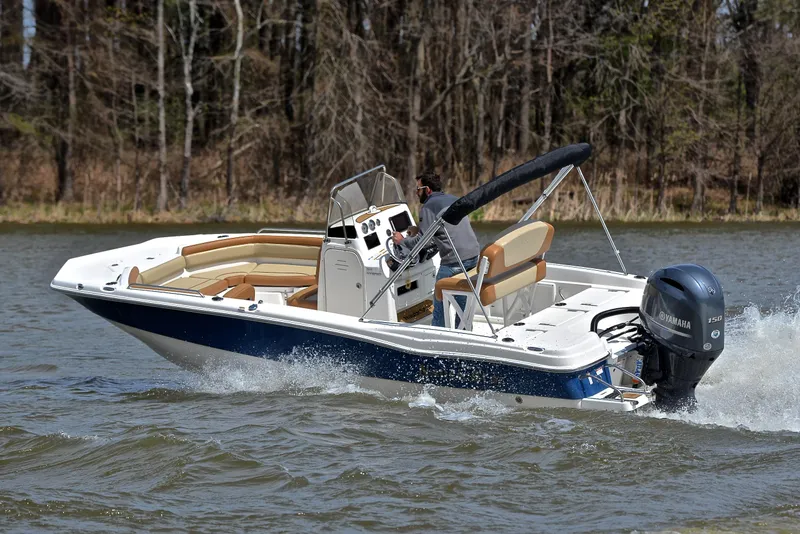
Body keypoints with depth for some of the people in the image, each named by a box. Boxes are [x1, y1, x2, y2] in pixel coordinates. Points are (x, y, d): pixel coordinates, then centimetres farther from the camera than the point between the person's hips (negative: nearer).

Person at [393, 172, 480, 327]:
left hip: (453, 261, -8)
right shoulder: (454, 200, 19)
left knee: (440, 302, 2)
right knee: (463, 300, 15)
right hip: (474, 255, 8)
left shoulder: (429, 207, -5)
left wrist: (402, 241, 8)